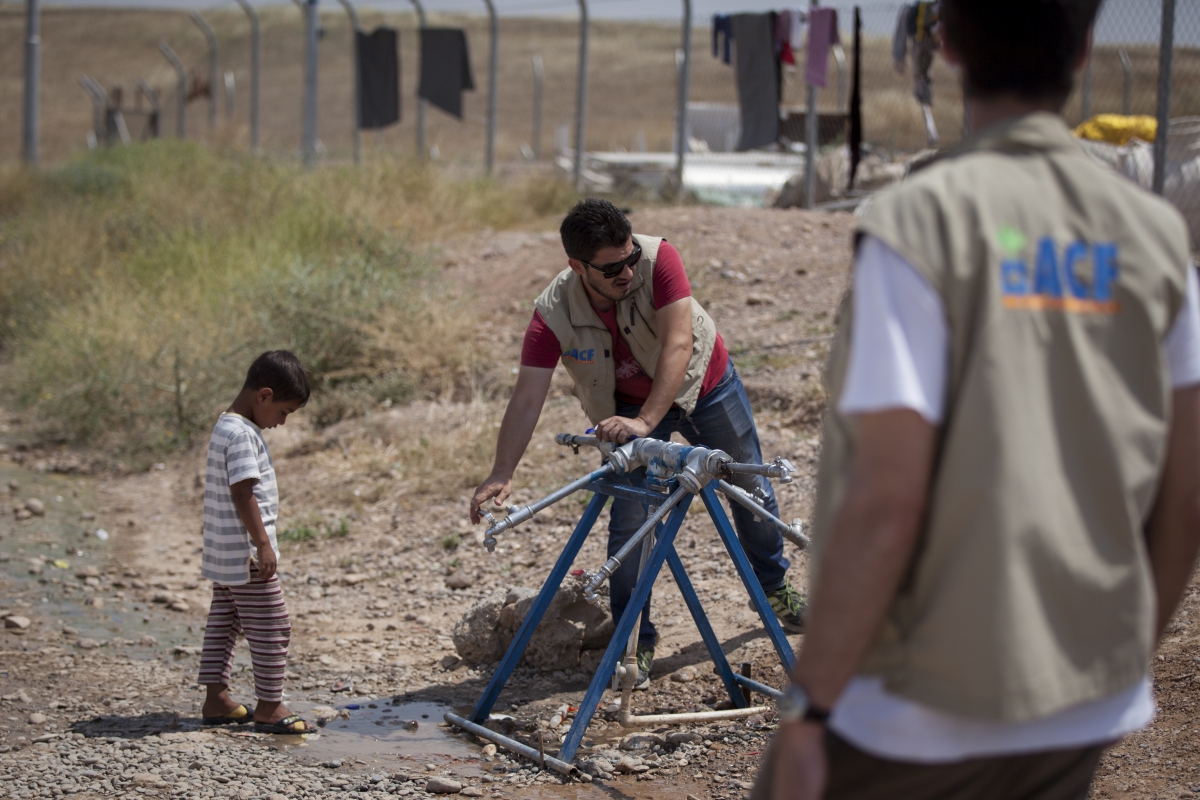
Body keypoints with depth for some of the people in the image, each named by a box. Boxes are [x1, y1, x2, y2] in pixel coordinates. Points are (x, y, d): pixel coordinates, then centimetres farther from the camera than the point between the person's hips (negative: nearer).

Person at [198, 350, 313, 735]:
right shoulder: (242, 435, -19)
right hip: (246, 555, -10)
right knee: (271, 628, -2)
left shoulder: (227, 427, 13)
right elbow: (242, 492, -25)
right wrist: (263, 544, -24)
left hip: (223, 555, 10)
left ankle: (216, 699, 19)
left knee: (222, 623, 14)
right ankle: (269, 706, 3)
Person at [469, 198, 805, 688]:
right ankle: (636, 640, 3)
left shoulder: (658, 259, -35)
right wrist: (501, 475, -44)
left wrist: (645, 422, -50)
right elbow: (527, 396, -33)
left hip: (704, 381, 0)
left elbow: (679, 344, -40)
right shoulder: (553, 315, -31)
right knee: (629, 520, -12)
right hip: (632, 406, 0)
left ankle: (776, 591, 41)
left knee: (752, 488, 16)